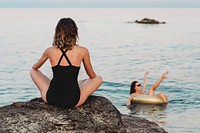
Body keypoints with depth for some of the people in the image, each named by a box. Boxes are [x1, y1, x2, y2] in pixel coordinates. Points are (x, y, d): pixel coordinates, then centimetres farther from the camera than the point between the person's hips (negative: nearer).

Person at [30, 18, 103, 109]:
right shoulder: (82, 51, -4)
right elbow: (92, 76, 13)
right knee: (99, 79, 22)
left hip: (51, 100, 2)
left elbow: (35, 67, 22)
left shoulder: (50, 51, 0)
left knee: (33, 71, 27)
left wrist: (34, 68, 47)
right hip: (72, 102, -1)